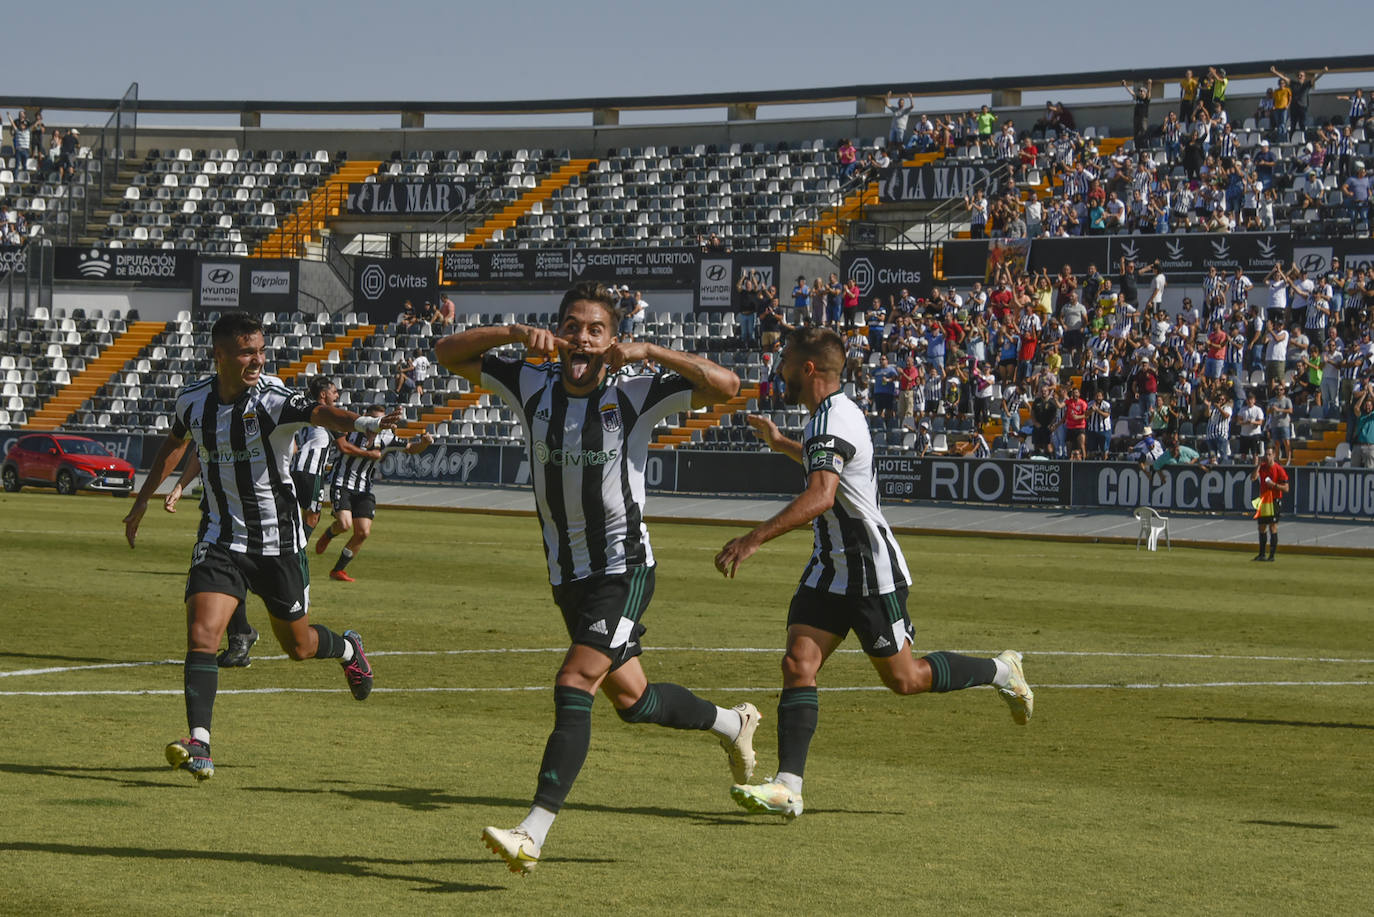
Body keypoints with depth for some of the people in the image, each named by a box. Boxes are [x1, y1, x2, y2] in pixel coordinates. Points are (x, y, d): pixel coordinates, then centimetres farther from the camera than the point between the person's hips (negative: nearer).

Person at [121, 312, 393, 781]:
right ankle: (199, 744, -19)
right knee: (201, 634, -18)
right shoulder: (193, 399, -3)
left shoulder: (272, 399, -17)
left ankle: (348, 649, 48)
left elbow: (318, 412, -38)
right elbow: (175, 441, 20)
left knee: (298, 646, 13)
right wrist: (143, 497, 26)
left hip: (278, 543, -2)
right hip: (221, 541, 2)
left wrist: (364, 422, -59)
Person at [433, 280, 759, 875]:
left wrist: (649, 352, -27)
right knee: (631, 701, 18)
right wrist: (516, 333, -16)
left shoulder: (635, 394, -12)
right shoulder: (532, 386, -1)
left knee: (573, 686, -20)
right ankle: (732, 723, 46)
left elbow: (725, 386, -20)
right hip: (567, 573, 6)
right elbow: (448, 355, 1)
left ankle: (533, 834, -24)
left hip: (623, 567, -6)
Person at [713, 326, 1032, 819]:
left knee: (904, 678, 3)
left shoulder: (833, 419, -21)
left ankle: (1001, 671, 26)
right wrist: (780, 443, 39)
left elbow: (820, 496, -37)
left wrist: (754, 539, -41)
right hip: (831, 568, 9)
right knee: (798, 664, -7)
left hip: (872, 570, -9)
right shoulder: (833, 413, 11)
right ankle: (787, 787, -14)